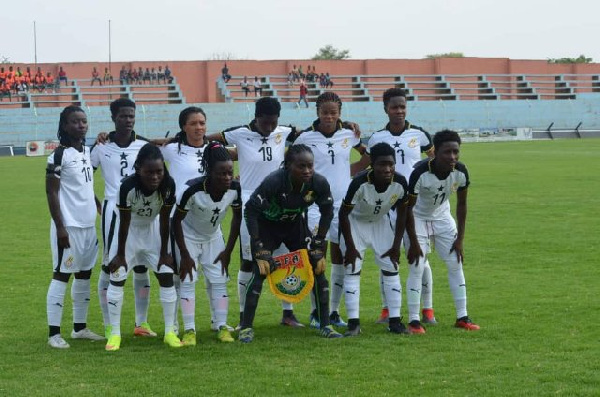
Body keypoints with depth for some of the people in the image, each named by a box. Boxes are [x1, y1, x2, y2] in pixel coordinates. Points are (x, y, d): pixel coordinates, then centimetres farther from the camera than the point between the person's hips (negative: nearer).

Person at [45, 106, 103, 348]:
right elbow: (51, 194, -13)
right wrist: (60, 227, -17)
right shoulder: (60, 155, -12)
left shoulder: (88, 152, 10)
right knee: (62, 275, -5)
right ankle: (54, 333, -2)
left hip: (89, 225, 8)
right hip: (68, 226, -8)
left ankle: (80, 328, 21)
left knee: (84, 274, 12)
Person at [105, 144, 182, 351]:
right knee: (117, 277, -7)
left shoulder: (168, 185, -28)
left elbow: (164, 220, -16)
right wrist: (120, 254, -12)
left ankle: (170, 331, 8)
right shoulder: (128, 186, -35)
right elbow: (124, 222, -22)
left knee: (166, 275, -2)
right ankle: (115, 333, 3)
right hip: (130, 230, -2)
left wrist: (164, 253, -8)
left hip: (153, 229, 2)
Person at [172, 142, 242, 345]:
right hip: (189, 236, -4)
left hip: (213, 237, 4)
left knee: (219, 280, 0)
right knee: (188, 280, -8)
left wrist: (228, 251, -4)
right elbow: (177, 220, -22)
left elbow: (237, 217, -5)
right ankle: (189, 331, -5)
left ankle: (222, 327, 6)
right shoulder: (193, 189, -35)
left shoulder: (235, 188, -24)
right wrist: (185, 255, -19)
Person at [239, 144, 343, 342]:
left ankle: (325, 326, 7)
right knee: (260, 270, -17)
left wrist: (318, 244, -6)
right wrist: (259, 247, -27)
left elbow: (327, 212, -5)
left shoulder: (319, 183, -24)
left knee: (318, 266, -4)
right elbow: (251, 210, -26)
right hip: (266, 224, -4)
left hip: (295, 224, 4)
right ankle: (246, 327, -5)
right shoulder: (274, 182, -35)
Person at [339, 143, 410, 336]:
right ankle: (353, 323, -9)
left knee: (391, 268, -1)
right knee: (352, 269, -11)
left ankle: (395, 321, 5)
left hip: (381, 222, 4)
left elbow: (402, 213, -8)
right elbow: (343, 213, -23)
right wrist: (350, 247, -19)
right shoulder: (359, 183, -36)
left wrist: (396, 245, -6)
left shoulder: (400, 183, -25)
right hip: (355, 221, -4)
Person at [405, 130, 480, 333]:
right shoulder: (421, 172, -33)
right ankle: (413, 320, -3)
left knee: (456, 264, 2)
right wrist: (413, 243, -21)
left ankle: (462, 317, 9)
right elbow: (408, 207, -23)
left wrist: (460, 239, -6)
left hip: (442, 217, 5)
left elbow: (461, 204, -5)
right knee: (417, 268, -10)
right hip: (418, 218, -5)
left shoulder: (461, 172, -21)